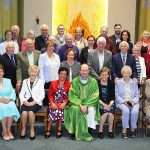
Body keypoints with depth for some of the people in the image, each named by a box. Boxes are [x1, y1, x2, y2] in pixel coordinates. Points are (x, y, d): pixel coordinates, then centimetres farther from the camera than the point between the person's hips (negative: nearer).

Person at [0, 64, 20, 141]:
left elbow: (13, 93, 10)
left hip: (8, 101, 2)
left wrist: (9, 99, -11)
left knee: (12, 107, -31)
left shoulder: (8, 81, 18)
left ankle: (8, 130, -19)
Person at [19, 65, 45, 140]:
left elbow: (42, 95, -1)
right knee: (24, 112, -30)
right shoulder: (25, 81, 17)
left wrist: (34, 102, -13)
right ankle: (23, 129, -7)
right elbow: (21, 94, 11)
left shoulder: (40, 81, 7)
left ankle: (32, 130, -14)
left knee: (31, 111, -33)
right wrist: (24, 101, -9)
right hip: (26, 102, 2)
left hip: (36, 102, -2)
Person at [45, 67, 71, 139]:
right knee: (54, 110, -29)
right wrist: (52, 103, -10)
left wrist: (64, 103, -14)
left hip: (63, 103, -1)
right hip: (54, 102, 1)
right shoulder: (53, 83, 8)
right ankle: (48, 129, -15)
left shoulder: (69, 84, 4)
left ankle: (59, 129, -15)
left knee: (60, 109, -30)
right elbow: (50, 95, 6)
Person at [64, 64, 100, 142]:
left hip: (89, 104, 0)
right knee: (75, 109, -31)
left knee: (91, 110, -31)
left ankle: (89, 131, -18)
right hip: (77, 103, 0)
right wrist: (80, 105, -17)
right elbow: (72, 96, -3)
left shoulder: (93, 81, 0)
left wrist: (86, 105, -16)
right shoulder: (74, 81, 2)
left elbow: (95, 96, -3)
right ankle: (74, 132, -19)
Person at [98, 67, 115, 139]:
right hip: (100, 103, -2)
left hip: (110, 103, 2)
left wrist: (109, 105, -14)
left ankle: (110, 130, -11)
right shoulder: (97, 83, -1)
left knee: (110, 112, -30)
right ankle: (100, 130, -15)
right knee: (105, 111, -31)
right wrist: (104, 105, -15)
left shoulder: (111, 83, 6)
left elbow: (113, 97, 2)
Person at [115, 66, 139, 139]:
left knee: (135, 111, -30)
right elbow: (116, 95, 2)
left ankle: (133, 129, -10)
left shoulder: (134, 83, 14)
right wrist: (123, 101, -12)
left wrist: (133, 101, -8)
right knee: (126, 110, -33)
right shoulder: (118, 83, 7)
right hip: (122, 102, -2)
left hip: (133, 102, 2)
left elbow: (137, 95, 11)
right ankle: (124, 130, -22)